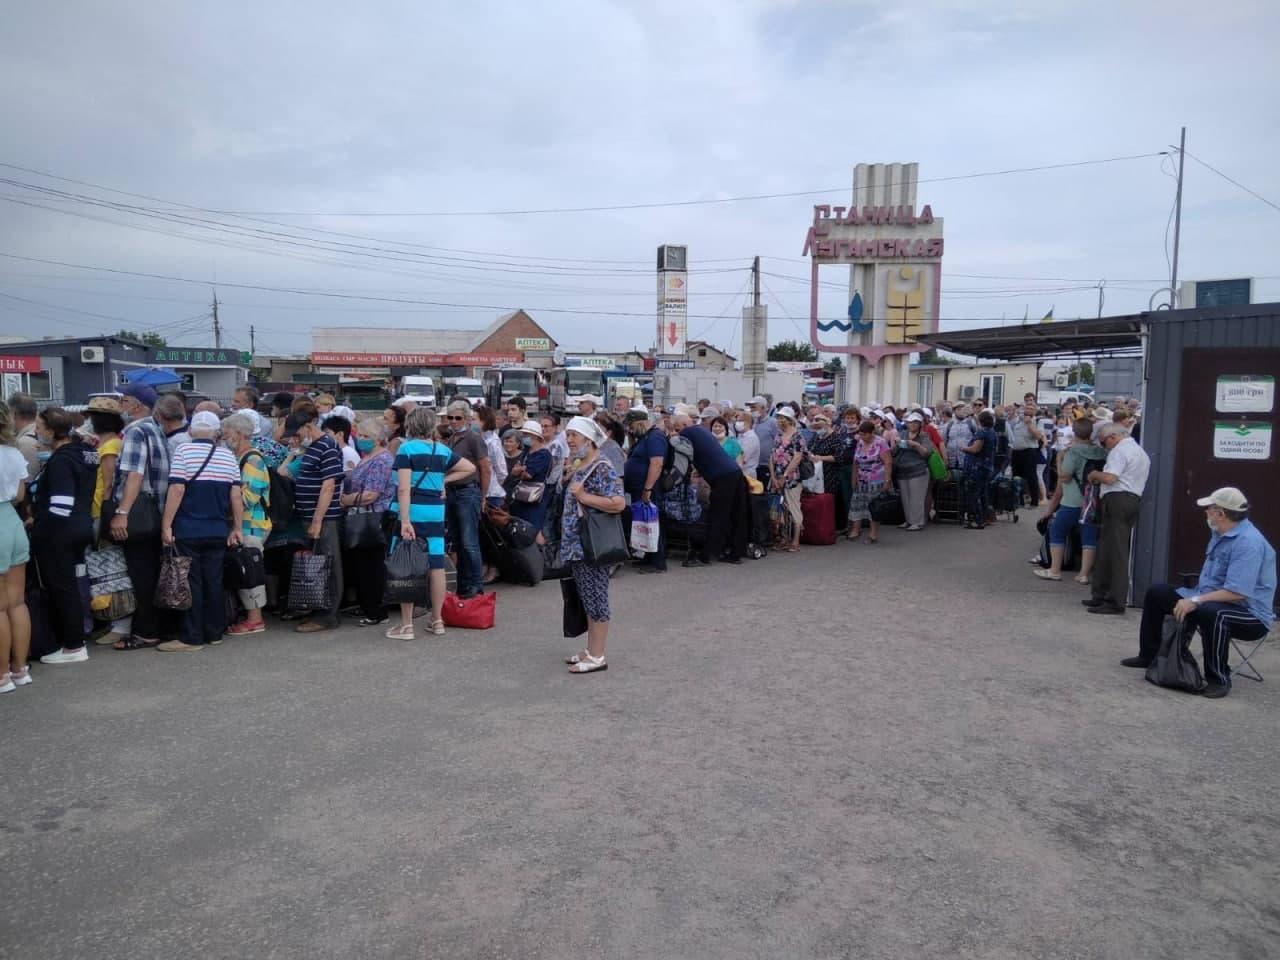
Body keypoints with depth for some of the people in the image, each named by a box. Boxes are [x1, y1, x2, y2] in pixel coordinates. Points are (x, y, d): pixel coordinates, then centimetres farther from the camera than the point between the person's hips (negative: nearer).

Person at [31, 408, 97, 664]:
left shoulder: (60, 460, -18)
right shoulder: (83, 453, 10)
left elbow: (60, 506, -24)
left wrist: (37, 524, -12)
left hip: (57, 533, -9)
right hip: (81, 528, 9)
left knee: (60, 588, 0)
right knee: (69, 587, 16)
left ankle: (73, 647, 6)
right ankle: (74, 640, 23)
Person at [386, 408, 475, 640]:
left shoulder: (406, 448, -7)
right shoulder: (443, 450, 8)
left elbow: (404, 488, -15)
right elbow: (470, 468, 17)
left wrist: (405, 520, -19)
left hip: (411, 512, -5)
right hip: (436, 513, 5)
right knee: (436, 565, 9)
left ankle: (406, 625, 3)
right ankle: (438, 621, 19)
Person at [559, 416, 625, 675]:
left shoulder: (602, 468, -14)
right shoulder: (578, 466, 14)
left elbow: (618, 503, -24)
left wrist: (583, 496, -21)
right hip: (576, 545, 9)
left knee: (595, 600, -2)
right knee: (587, 600, 15)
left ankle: (597, 657, 4)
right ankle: (591, 650, 24)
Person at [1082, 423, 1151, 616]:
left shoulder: (1119, 450, -9)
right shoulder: (1141, 451, 24)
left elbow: (1110, 478, -19)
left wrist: (1094, 474, 0)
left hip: (1117, 500, -10)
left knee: (1115, 552, -8)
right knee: (1107, 549, 14)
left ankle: (1116, 603, -7)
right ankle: (1102, 596, 18)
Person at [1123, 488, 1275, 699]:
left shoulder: (1248, 543, -25)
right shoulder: (1220, 534, 7)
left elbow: (1238, 593, -32)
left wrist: (1195, 601, -29)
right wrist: (1191, 597, 6)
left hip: (1251, 615, -10)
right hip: (1212, 600, 10)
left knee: (1210, 612, -42)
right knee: (1156, 592, 8)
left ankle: (1219, 679, -23)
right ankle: (1149, 655, 17)